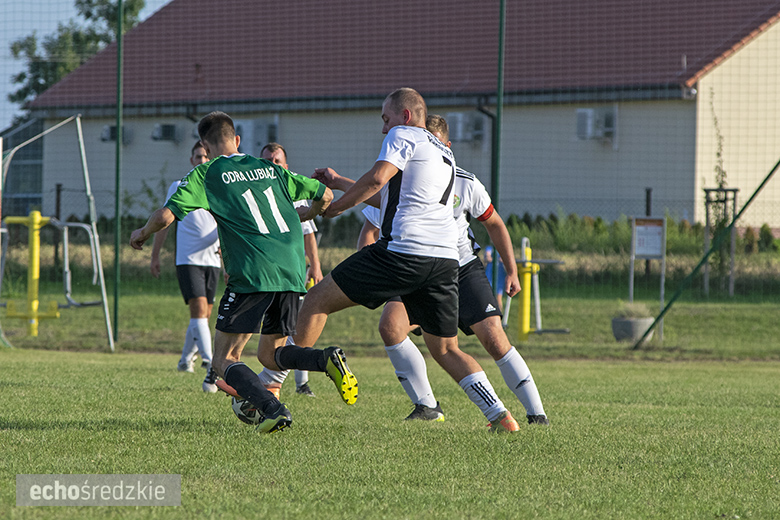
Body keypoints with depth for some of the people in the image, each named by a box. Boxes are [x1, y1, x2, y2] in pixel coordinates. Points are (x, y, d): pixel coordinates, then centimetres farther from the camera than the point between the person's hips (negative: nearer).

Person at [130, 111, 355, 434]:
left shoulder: (206, 173, 6)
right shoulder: (269, 169, 21)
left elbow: (166, 215, -4)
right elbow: (324, 195, 25)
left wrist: (142, 234, 17)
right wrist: (298, 219, 44)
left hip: (252, 275, -5)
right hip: (292, 272, 5)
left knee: (224, 361, 2)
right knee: (270, 354, 20)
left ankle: (273, 410, -23)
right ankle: (328, 360, -10)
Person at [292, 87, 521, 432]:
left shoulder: (404, 136, 3)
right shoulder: (444, 153, 29)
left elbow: (377, 178, -14)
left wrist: (337, 206, -1)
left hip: (403, 249, -8)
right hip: (445, 258, 8)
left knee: (317, 300, 3)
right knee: (445, 349, 14)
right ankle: (500, 415, -1)